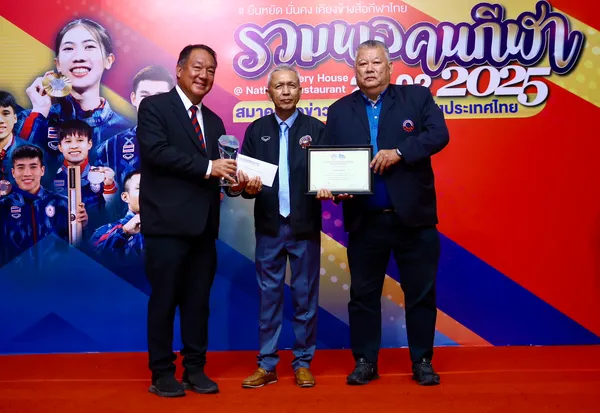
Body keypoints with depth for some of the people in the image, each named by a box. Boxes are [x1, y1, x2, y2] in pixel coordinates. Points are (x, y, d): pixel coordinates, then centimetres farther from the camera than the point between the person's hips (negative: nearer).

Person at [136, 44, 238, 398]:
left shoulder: (214, 121, 18)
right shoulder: (154, 107, -2)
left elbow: (215, 170, 13)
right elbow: (157, 151, -17)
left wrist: (234, 179, -9)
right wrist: (207, 167, -21)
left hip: (203, 225, 6)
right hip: (168, 222, -6)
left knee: (199, 300, 11)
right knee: (164, 299, 3)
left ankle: (195, 368, 23)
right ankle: (162, 372, 17)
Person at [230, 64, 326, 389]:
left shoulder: (316, 129, 4)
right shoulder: (256, 130, 7)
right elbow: (243, 174, 3)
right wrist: (248, 187, -18)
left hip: (305, 225, -1)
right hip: (269, 225, 1)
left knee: (305, 296, 7)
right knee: (269, 296, 7)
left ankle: (303, 363, 20)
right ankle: (266, 364, 17)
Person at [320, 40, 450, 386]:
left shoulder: (418, 97, 4)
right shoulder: (340, 110, 9)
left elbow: (439, 134, -10)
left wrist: (398, 152, -23)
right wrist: (332, 187, -16)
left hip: (413, 216, -1)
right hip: (364, 219, 2)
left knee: (421, 293, 8)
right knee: (363, 293, 9)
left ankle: (422, 361, 23)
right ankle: (365, 361, 24)